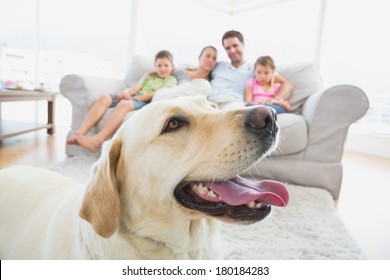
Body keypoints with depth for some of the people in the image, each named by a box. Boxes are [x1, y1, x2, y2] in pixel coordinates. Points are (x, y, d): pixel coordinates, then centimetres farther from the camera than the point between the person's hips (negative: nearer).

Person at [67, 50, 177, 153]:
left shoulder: (171, 80, 13)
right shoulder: (149, 75, 30)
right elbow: (136, 87, 14)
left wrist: (132, 97, -12)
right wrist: (126, 92, -11)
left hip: (144, 102, -5)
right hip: (132, 97, 6)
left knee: (124, 104, -37)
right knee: (104, 98, -22)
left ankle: (97, 140, -47)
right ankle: (80, 134, -32)